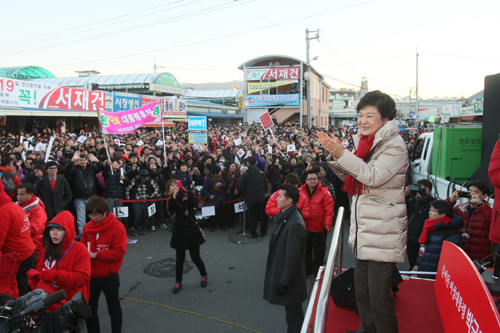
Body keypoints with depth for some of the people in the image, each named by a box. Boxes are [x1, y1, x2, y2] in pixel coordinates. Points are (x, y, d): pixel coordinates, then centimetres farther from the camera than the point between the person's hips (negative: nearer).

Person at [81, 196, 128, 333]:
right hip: (91, 276, 5)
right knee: (89, 309, 18)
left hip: (109, 277, -4)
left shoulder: (117, 227, -16)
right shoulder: (87, 227, -1)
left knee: (114, 309, 13)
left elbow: (119, 251, -20)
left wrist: (96, 255, -21)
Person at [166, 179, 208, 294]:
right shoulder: (171, 199, 4)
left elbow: (195, 204, -19)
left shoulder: (188, 194, 0)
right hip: (179, 231, 2)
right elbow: (171, 210, -17)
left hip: (192, 229, -2)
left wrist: (184, 192, -24)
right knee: (179, 259, 6)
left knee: (195, 257, 4)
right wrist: (174, 196, -24)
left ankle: (204, 276, 28)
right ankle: (178, 282, 21)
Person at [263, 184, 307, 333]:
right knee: (294, 314, 23)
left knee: (293, 317, 7)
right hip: (283, 273, 9)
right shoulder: (284, 217, 4)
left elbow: (293, 257, -24)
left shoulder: (295, 224, -26)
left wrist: (284, 282, -18)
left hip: (290, 279, -9)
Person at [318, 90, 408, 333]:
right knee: (361, 287, 20)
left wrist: (342, 154, -31)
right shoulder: (364, 142, 11)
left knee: (379, 293, -1)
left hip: (383, 231, -8)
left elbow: (374, 177, -27)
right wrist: (335, 154, -1)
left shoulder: (394, 145, -13)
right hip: (363, 228, 8)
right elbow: (351, 178, 14)